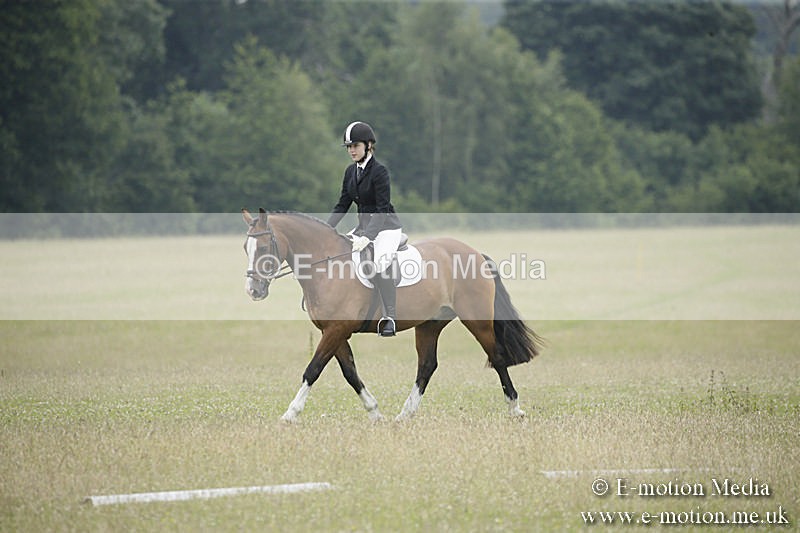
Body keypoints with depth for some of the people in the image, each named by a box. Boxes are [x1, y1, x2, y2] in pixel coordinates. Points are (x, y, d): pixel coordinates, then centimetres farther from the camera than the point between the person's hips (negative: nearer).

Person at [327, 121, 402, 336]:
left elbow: (383, 210, -21)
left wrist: (366, 237, -31)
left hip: (386, 227, -8)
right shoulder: (351, 171, 7)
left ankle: (389, 318, -25)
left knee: (378, 265, -30)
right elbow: (342, 205, 12)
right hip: (363, 226, 8)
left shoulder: (379, 171, -16)